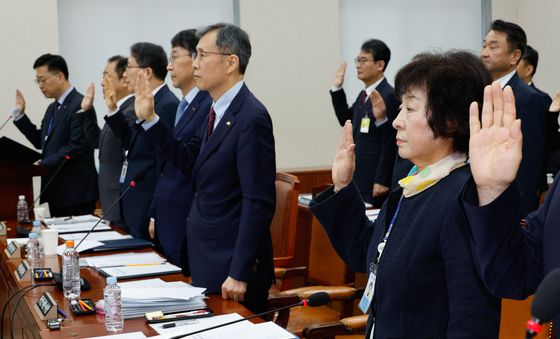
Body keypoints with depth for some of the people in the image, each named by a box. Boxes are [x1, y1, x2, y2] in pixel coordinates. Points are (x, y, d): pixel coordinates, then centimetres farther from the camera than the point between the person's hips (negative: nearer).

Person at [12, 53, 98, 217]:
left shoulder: (79, 105, -13)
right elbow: (41, 141, 19)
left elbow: (76, 147, -20)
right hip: (56, 191, 8)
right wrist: (20, 114, 13)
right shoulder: (52, 108, 17)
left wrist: (43, 165, -19)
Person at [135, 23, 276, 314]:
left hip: (232, 267, -9)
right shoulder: (219, 110, 8)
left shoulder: (251, 117, -20)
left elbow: (259, 204, -22)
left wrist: (239, 274, -22)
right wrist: (150, 120, 8)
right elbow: (191, 163, 13)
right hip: (207, 259, 9)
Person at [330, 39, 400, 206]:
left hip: (375, 179, -8)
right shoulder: (364, 94, 12)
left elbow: (390, 142, -18)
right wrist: (337, 89, 14)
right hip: (360, 177, 8)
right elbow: (347, 120, 22)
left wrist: (382, 181, -19)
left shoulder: (389, 96, -15)